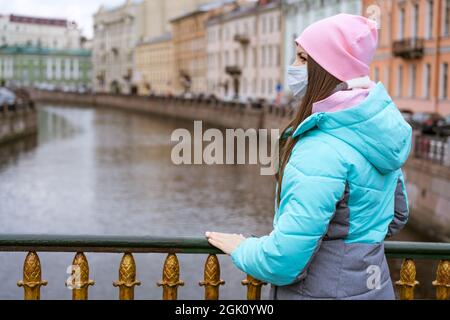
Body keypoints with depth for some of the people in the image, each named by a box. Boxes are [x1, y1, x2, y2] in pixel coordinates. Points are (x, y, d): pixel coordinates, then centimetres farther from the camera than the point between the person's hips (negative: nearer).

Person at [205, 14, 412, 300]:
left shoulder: (322, 150, -27)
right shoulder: (380, 128, 0)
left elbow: (283, 261, -28)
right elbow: (397, 217, 13)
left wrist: (241, 248, -9)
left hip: (323, 291, -8)